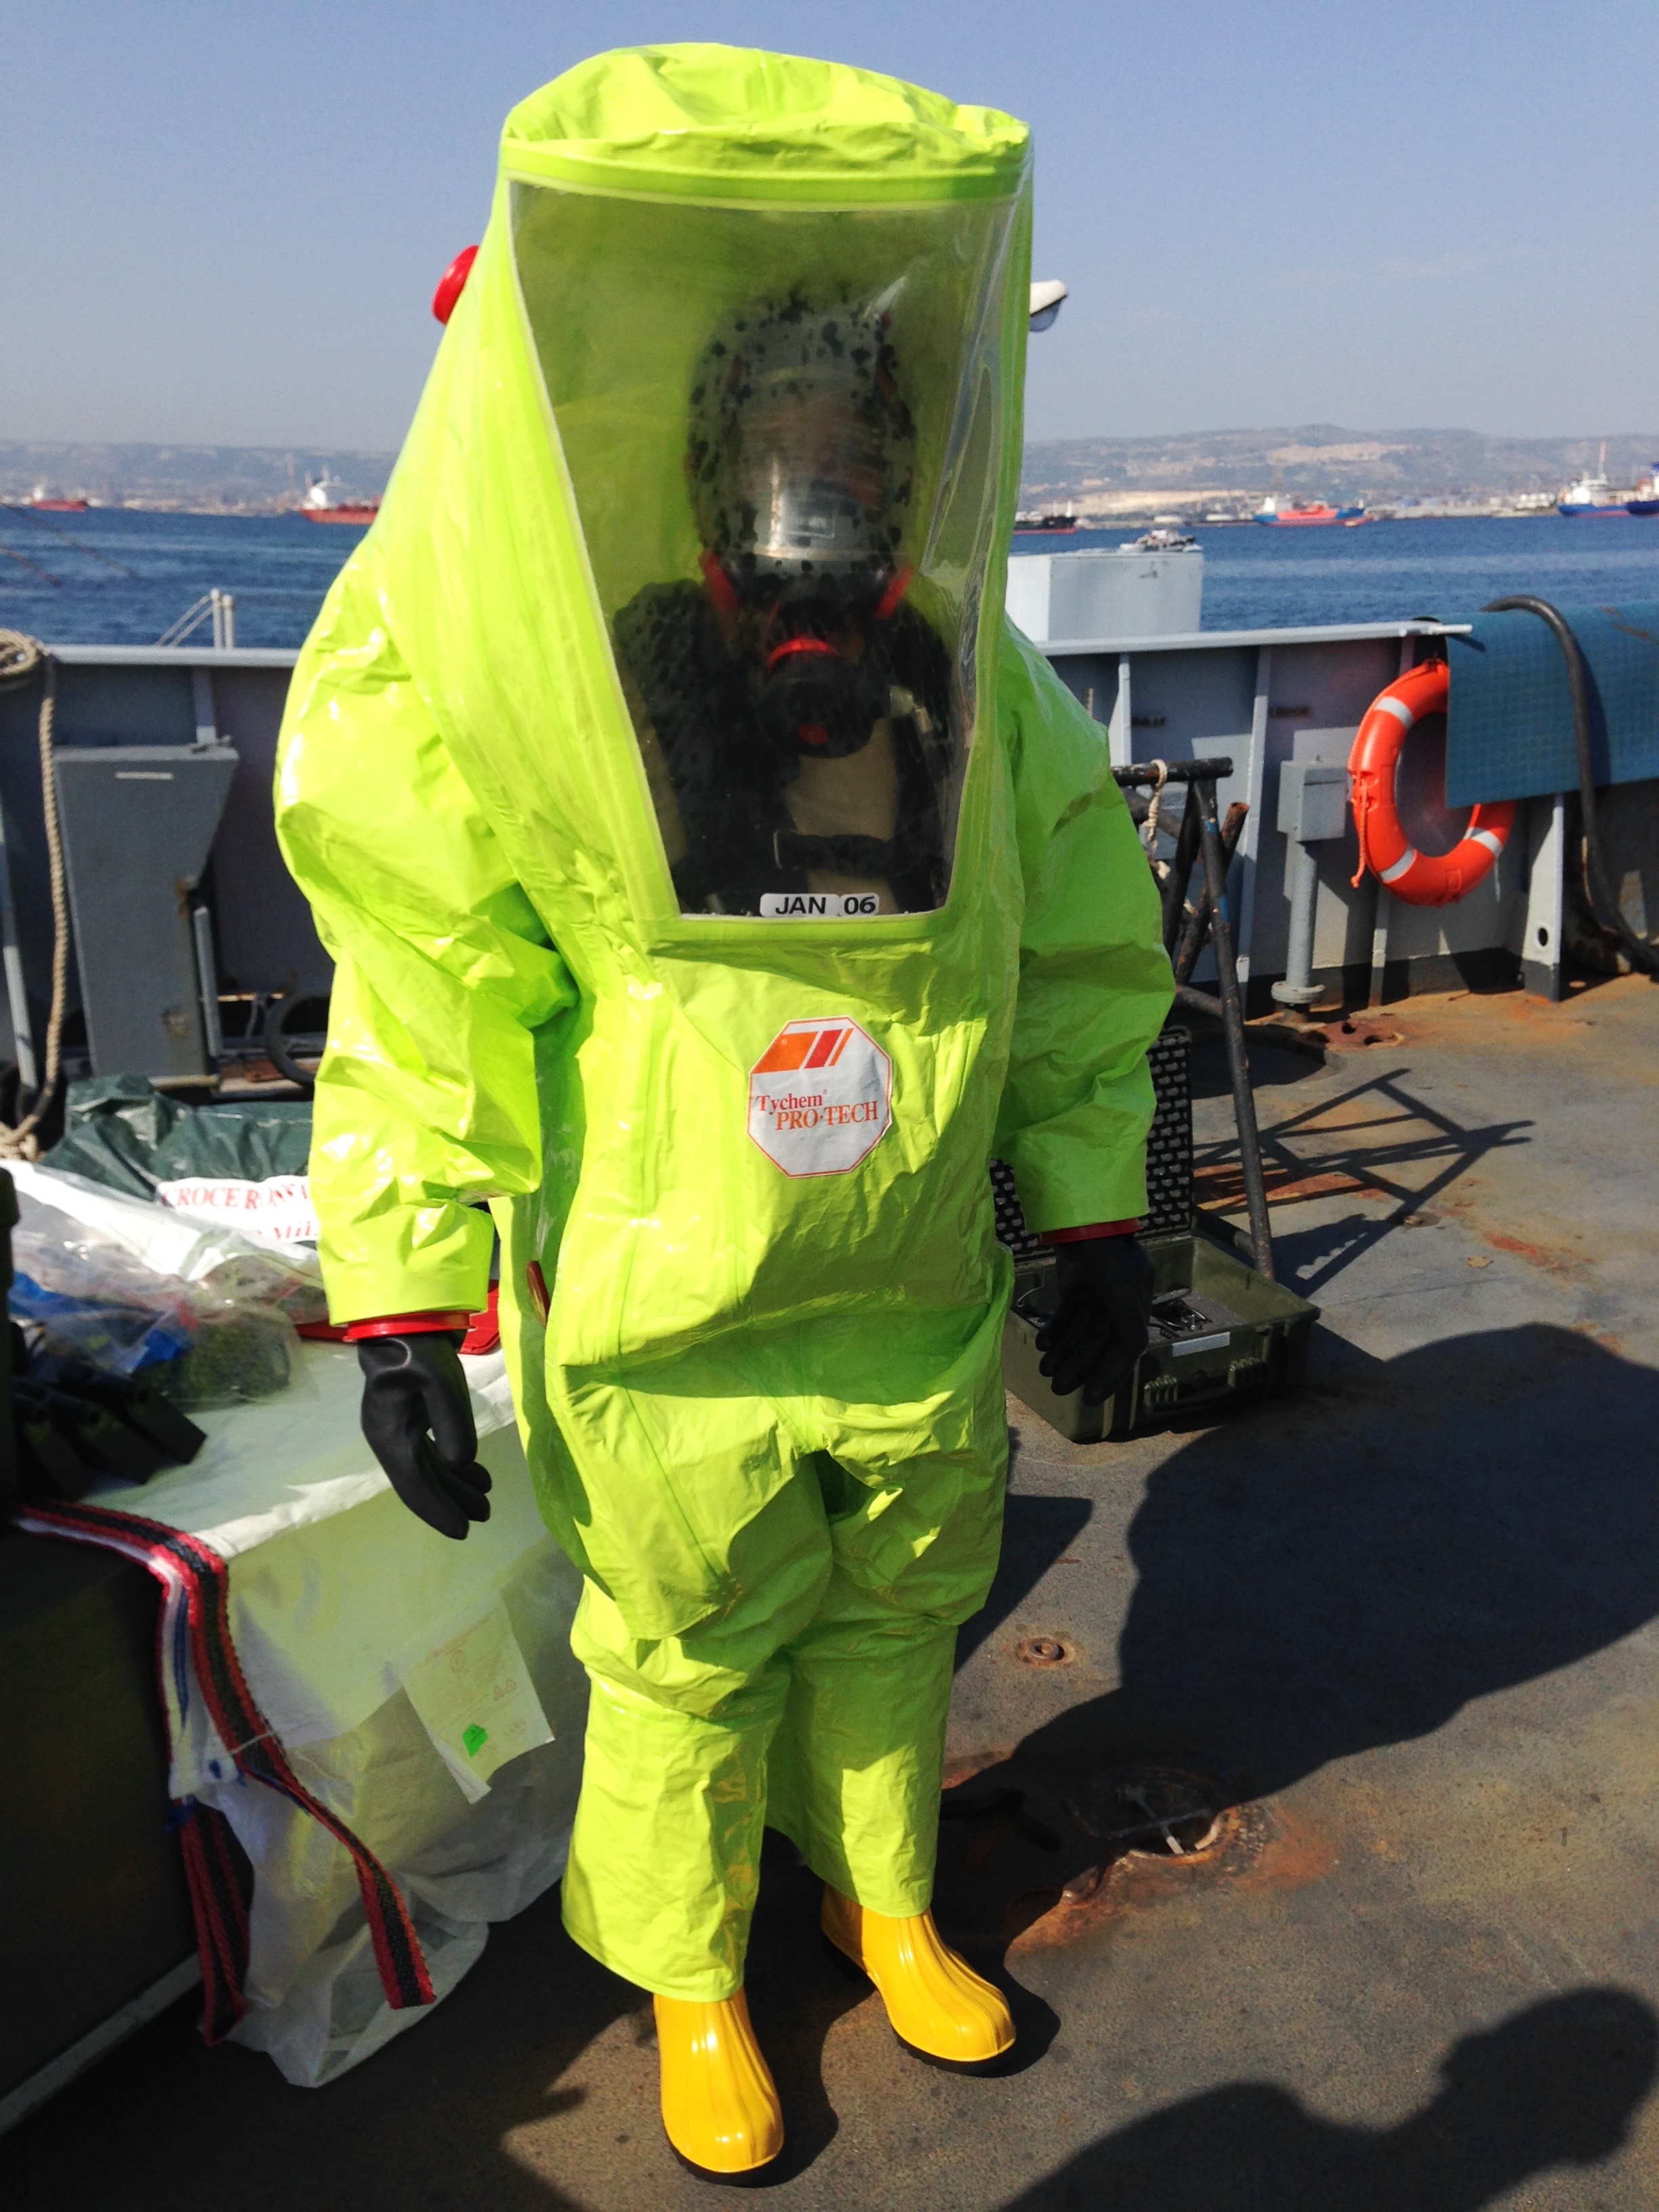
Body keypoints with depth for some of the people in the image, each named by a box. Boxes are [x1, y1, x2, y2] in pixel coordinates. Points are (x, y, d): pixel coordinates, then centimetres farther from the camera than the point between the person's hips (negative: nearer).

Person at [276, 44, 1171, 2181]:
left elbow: (1075, 971, 5)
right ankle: (691, 1978, 45)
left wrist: (1096, 1231, 6)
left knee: (889, 1628, 23)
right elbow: (421, 1019, -11)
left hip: (921, 1316, 4)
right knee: (690, 1673, 17)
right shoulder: (540, 702, -17)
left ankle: (886, 1903, 52)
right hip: (666, 1352, -3)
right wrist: (399, 1315, -14)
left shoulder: (975, 695, -4)